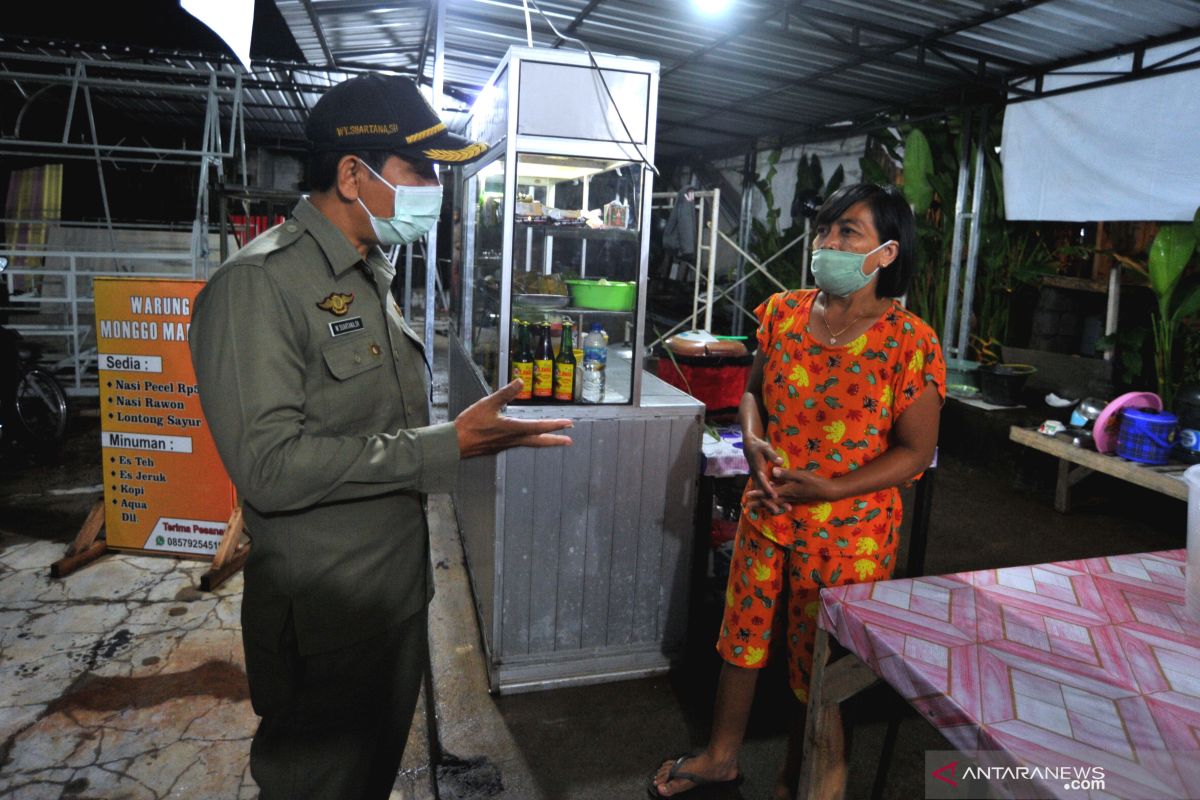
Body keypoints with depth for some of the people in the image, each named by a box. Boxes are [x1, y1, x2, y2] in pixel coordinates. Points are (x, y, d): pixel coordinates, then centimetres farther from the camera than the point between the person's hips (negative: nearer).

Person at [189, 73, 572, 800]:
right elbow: (271, 466, -28)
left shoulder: (372, 275, 10)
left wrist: (481, 432, 6)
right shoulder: (259, 284, -20)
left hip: (401, 594, 8)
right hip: (324, 623, -8)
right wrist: (446, 448, -27)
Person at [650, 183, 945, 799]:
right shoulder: (784, 312, -1)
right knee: (743, 636, 19)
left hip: (847, 532, -4)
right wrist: (753, 440, -11)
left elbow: (917, 451, -11)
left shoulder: (909, 342, -15)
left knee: (819, 662, 14)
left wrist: (829, 490, -21)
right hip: (768, 515, 5)